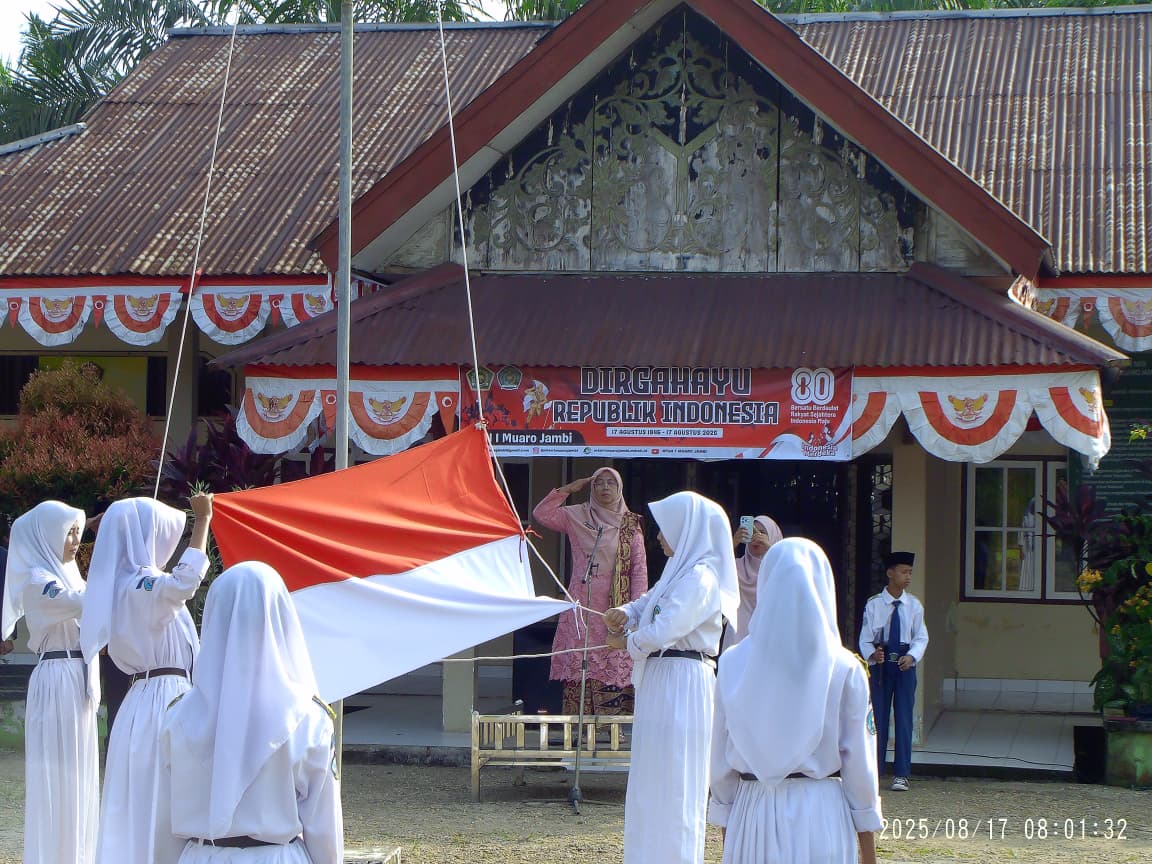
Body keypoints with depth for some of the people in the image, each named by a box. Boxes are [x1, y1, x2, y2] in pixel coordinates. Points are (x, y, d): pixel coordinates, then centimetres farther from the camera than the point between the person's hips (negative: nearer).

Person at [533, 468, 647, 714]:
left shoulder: (630, 525, 7)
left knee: (615, 669, -8)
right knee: (578, 666, -5)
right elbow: (540, 514, 2)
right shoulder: (576, 516, 11)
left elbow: (639, 569, 3)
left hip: (615, 608, -1)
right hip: (582, 606, 1)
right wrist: (568, 489, 2)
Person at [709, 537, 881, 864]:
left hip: (753, 812, 1)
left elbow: (721, 758, 3)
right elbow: (858, 759, -3)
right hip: (820, 818, -1)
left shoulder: (733, 664, -2)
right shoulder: (845, 669, -6)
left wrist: (727, 837, 13)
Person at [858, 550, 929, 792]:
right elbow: (865, 638, -2)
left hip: (905, 665, 1)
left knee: (904, 719, 2)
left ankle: (901, 775, 9)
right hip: (880, 665, -1)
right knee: (877, 719, 3)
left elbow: (921, 637, 3)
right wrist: (872, 654, -21)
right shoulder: (874, 604, -2)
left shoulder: (914, 605, 2)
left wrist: (911, 656, -15)